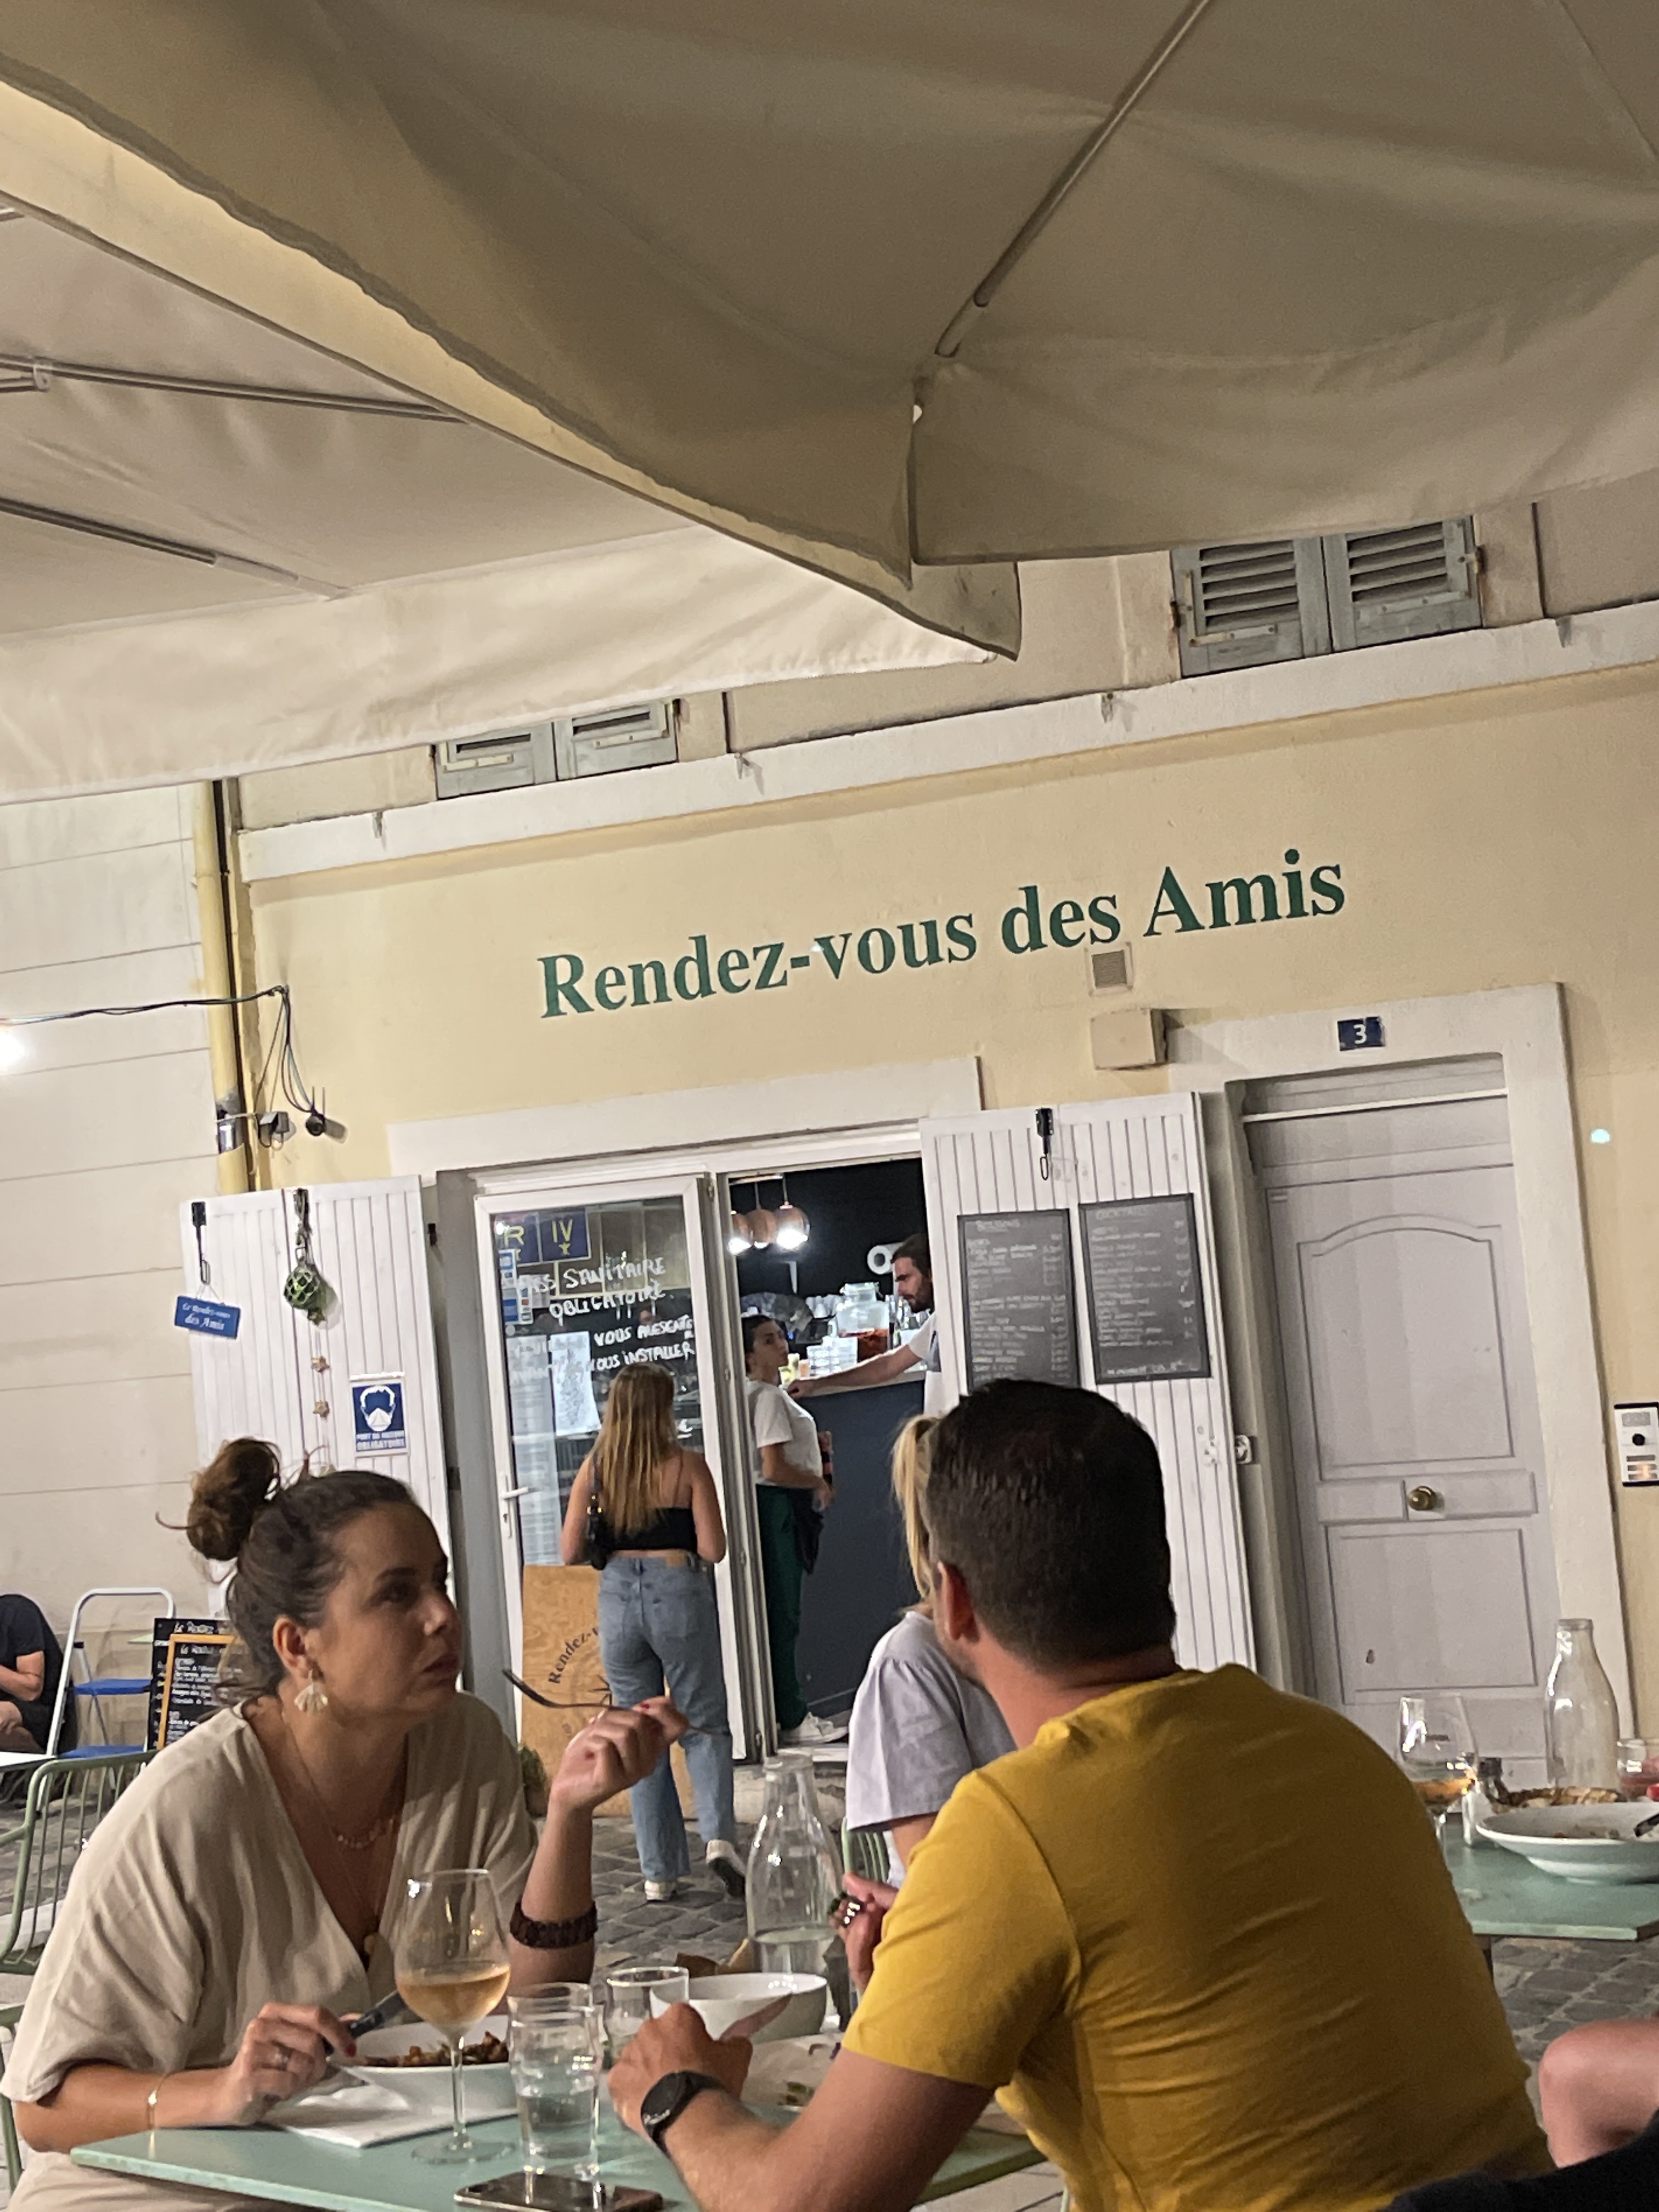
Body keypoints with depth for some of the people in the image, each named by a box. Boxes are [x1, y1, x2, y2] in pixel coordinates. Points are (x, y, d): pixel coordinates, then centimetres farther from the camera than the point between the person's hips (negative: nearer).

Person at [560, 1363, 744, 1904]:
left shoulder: (594, 1471, 1)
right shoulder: (688, 1467, -5)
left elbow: (570, 1554, 1)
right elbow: (713, 1549, -9)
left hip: (618, 1598, 2)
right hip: (679, 1594, -2)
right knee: (704, 1724, 10)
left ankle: (659, 1872, 11)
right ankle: (717, 1836, -12)